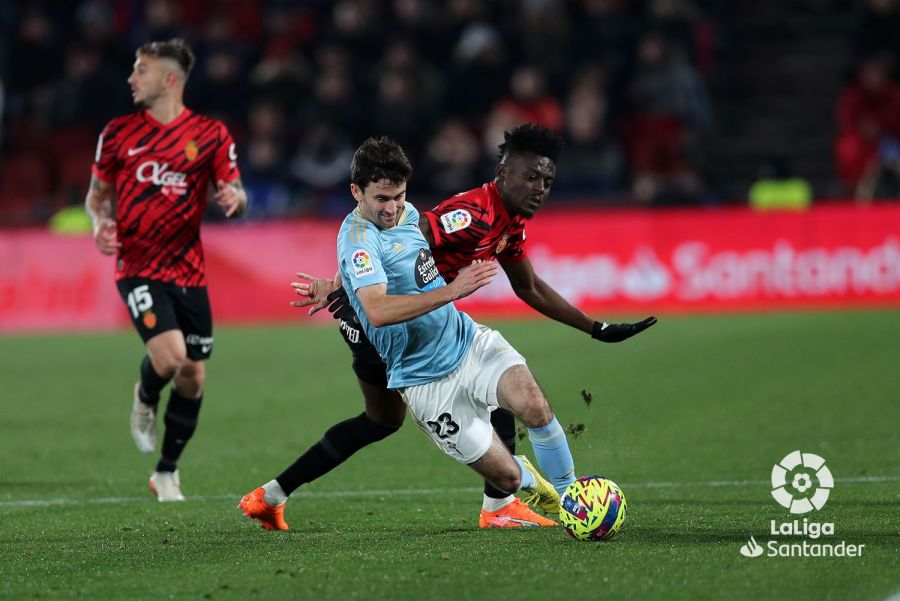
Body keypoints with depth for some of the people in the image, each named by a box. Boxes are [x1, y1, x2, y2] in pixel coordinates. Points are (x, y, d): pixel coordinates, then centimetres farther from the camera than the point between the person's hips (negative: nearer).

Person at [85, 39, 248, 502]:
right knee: (170, 355, -23)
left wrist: (233, 198, -20)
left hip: (188, 271, 2)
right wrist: (100, 222, -8)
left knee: (192, 377, 4)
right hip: (138, 268, -2)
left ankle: (167, 472, 23)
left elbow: (234, 194, 5)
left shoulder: (210, 134, 2)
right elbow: (97, 192, 13)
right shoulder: (119, 132, 4)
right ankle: (145, 401, 13)